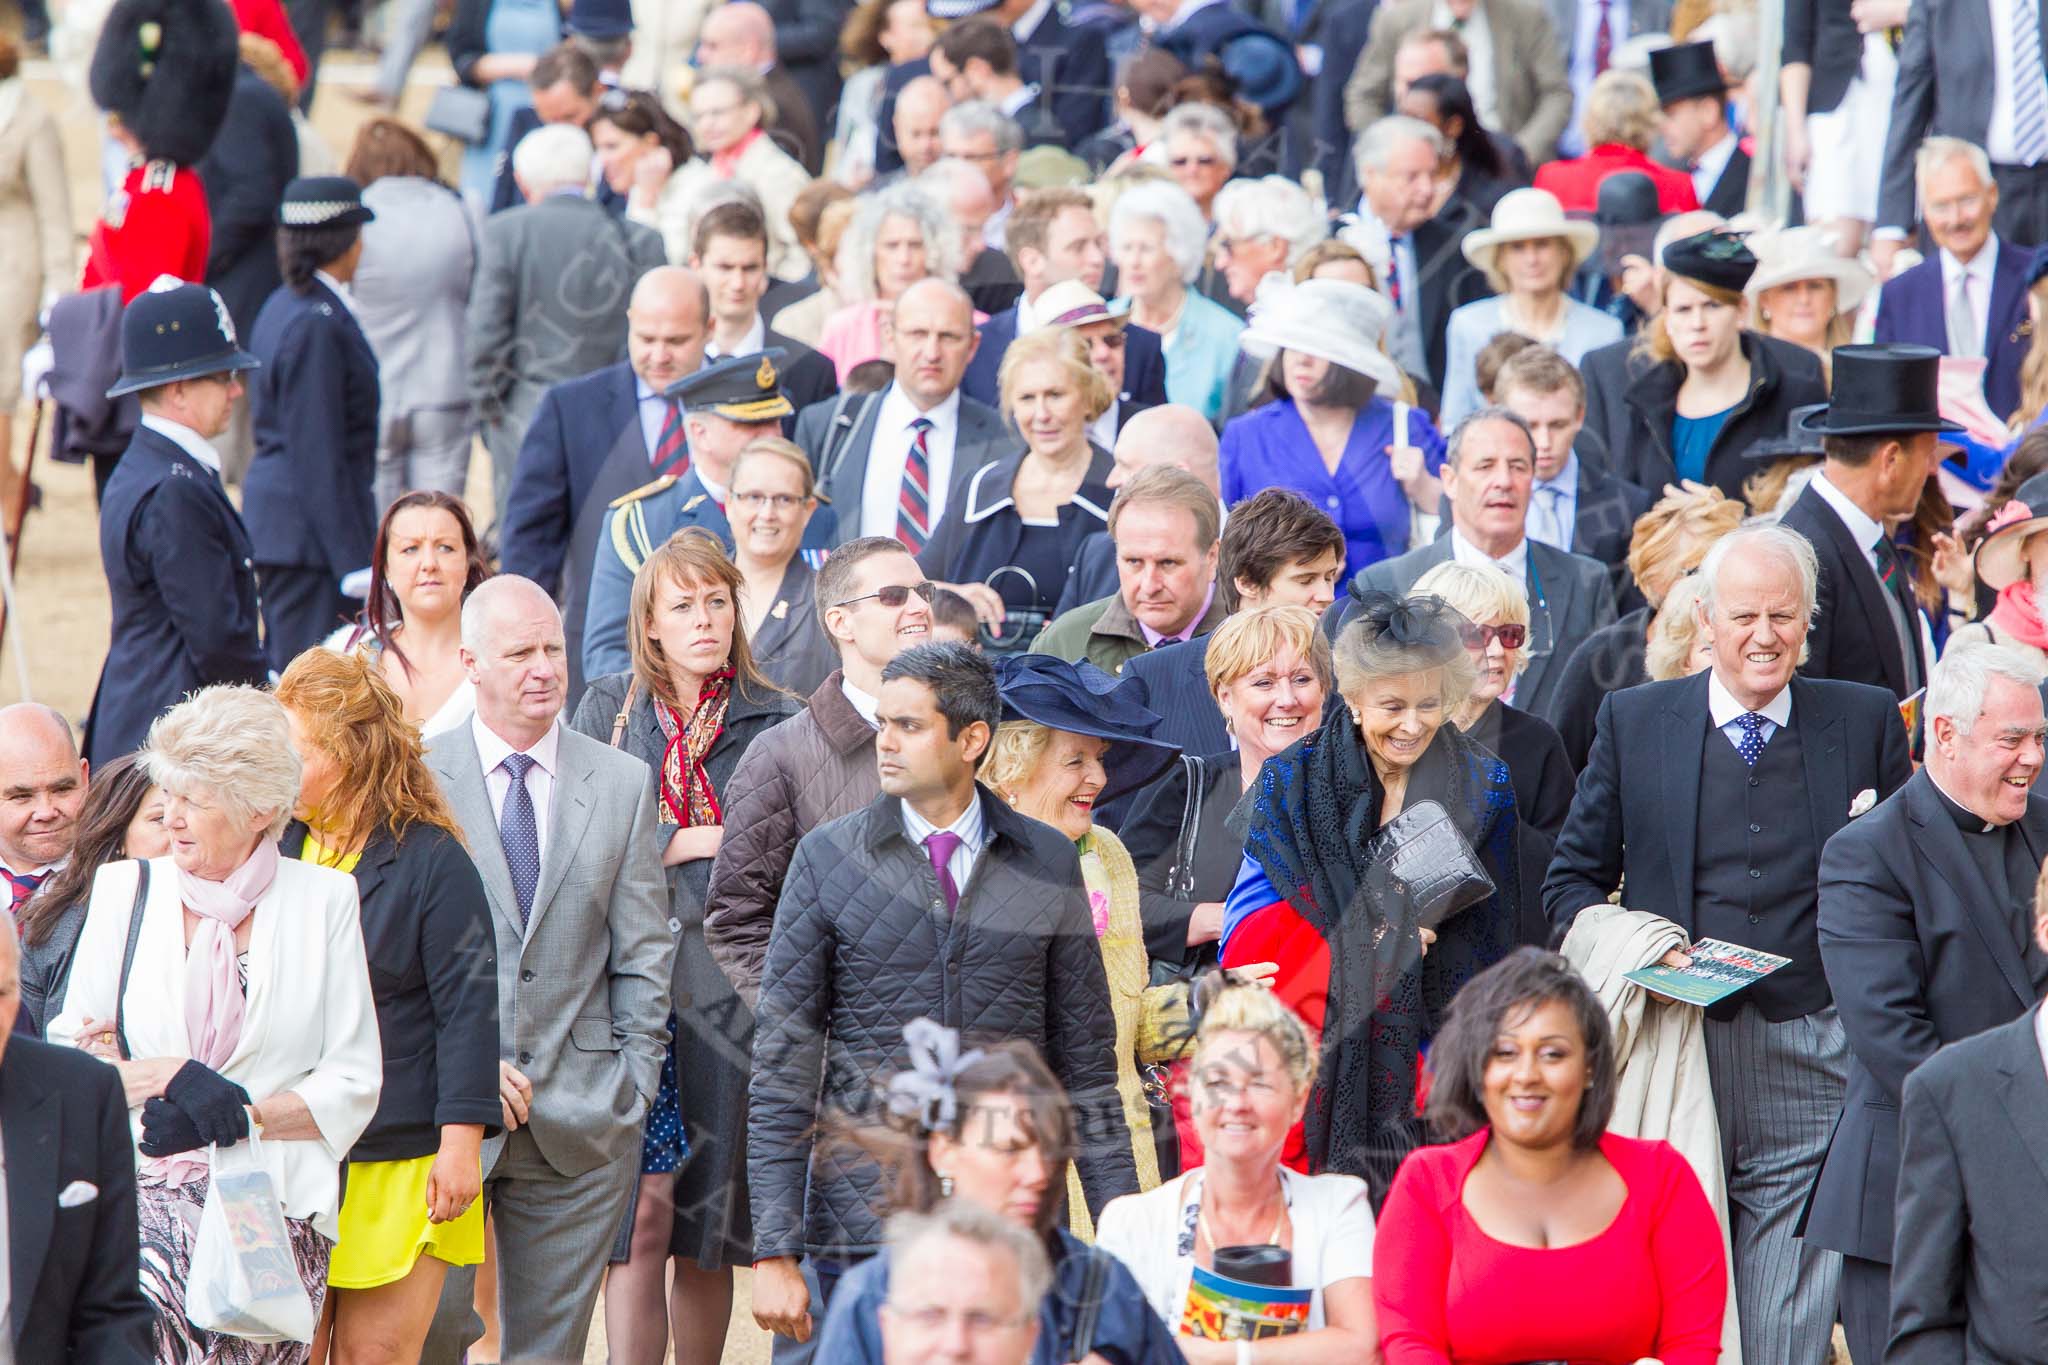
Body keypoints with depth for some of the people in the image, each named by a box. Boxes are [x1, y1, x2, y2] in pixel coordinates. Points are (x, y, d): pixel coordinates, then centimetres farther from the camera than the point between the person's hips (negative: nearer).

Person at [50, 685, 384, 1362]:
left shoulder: (323, 900, 8)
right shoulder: (125, 890, 13)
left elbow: (353, 1083, 5)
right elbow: (66, 1057, 10)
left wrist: (243, 1116, -8)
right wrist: (154, 1076, -9)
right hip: (142, 1196, 0)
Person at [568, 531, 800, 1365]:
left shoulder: (774, 723, 6)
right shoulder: (608, 710, 8)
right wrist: (686, 843, -6)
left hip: (730, 990, 1)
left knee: (709, 1231, 7)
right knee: (642, 1220, -8)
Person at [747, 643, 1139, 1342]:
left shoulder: (1048, 862, 6)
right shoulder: (828, 857, 2)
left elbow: (1085, 1060, 10)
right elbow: (780, 1068, 1)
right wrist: (774, 1252, -5)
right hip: (862, 1225, -1)